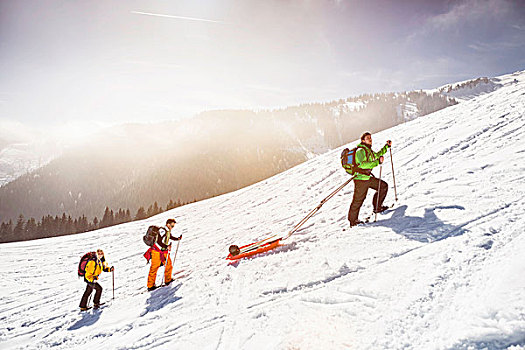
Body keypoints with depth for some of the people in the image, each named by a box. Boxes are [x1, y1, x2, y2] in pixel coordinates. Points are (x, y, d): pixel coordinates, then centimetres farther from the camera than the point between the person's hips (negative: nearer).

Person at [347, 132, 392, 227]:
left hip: (368, 177, 9)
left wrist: (387, 146, 29)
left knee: (383, 186, 12)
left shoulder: (368, 150, 15)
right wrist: (377, 162, -27)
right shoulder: (360, 150, -16)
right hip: (360, 178, -9)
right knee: (358, 200, -4)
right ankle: (353, 220, 8)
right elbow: (362, 164, -28)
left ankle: (377, 207, 20)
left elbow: (377, 155, 33)